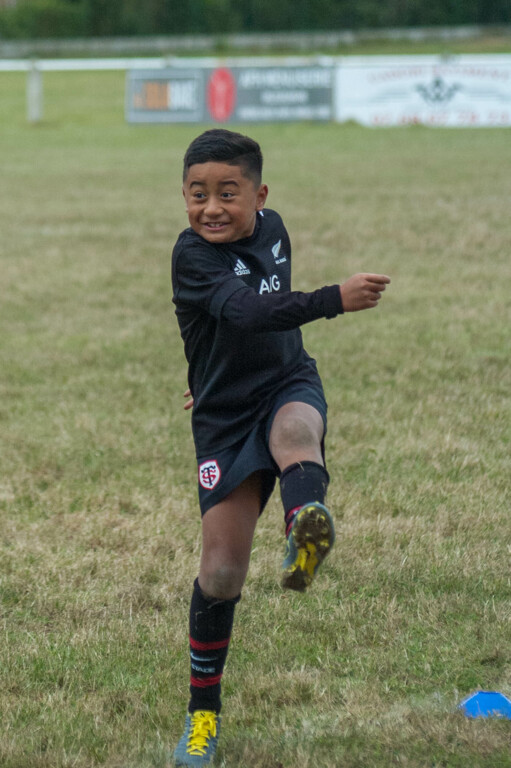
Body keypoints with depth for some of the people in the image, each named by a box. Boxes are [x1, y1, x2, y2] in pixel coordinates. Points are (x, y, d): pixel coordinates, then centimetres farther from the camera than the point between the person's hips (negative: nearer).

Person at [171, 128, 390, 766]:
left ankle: (306, 521, -68)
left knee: (296, 429, -36)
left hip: (288, 385, 3)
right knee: (221, 569, -2)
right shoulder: (192, 255, -18)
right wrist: (334, 299, -48)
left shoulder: (271, 229, 3)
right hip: (224, 419, -3)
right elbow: (247, 311, -36)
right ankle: (203, 713, 15)